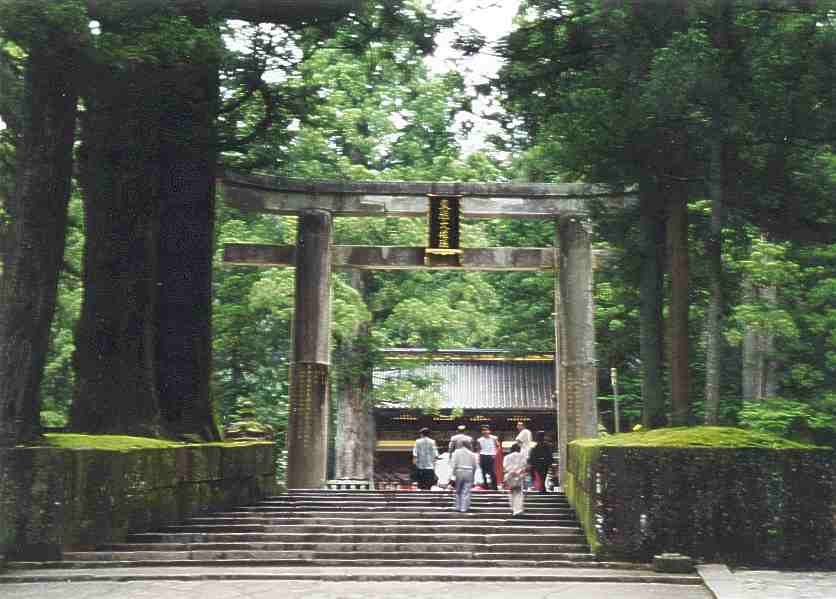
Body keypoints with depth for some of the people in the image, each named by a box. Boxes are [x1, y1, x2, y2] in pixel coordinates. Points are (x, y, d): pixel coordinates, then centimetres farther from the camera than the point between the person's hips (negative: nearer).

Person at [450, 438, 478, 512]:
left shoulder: (456, 452, 0)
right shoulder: (471, 454, 7)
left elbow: (453, 463, -8)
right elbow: (475, 465, 7)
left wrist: (453, 473, -4)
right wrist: (472, 473, 15)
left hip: (459, 473, -1)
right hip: (469, 473, 1)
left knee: (458, 491, 13)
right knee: (466, 492, 1)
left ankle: (458, 507, 15)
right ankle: (464, 507, -3)